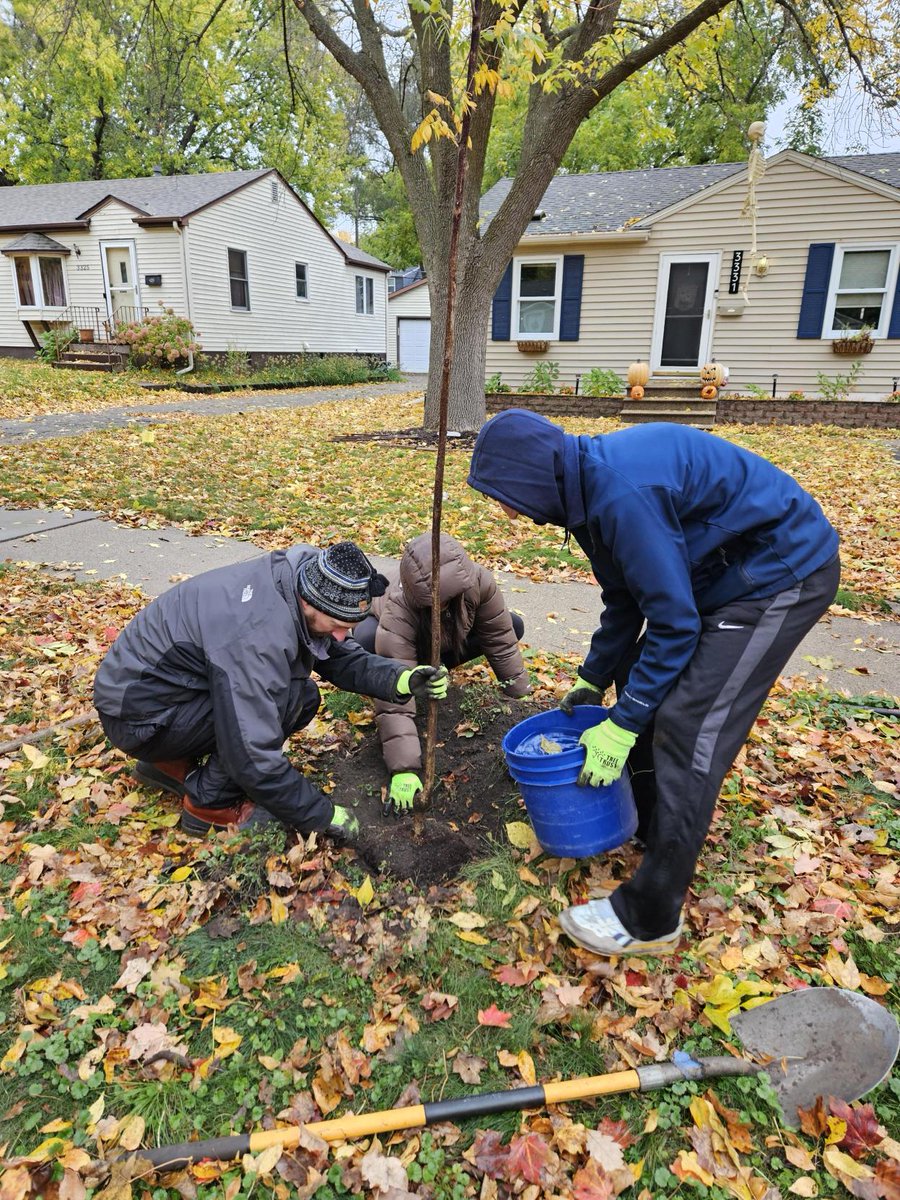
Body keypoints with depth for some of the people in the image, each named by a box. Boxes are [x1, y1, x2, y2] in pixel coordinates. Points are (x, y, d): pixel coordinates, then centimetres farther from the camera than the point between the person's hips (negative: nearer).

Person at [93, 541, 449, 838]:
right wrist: (324, 815, -21)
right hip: (136, 714, -9)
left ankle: (175, 766, 13)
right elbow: (253, 757, -32)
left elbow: (343, 658, 1)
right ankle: (210, 805, -4)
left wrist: (402, 679, -16)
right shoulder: (258, 634, -35)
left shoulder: (298, 580, -9)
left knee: (302, 699, 0)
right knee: (289, 699, -23)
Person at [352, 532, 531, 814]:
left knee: (513, 626, -16)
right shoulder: (397, 611, -44)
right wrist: (404, 768, -52)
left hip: (445, 640, 4)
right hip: (401, 636, -4)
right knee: (366, 641, -39)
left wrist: (522, 695, -21)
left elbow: (500, 639, -23)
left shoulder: (477, 580, -36)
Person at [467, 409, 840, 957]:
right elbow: (626, 598, 12)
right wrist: (595, 679, 15)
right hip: (733, 567, 10)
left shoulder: (622, 494, -30)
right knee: (640, 681, 14)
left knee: (689, 733, -12)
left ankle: (650, 920, 1)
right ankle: (647, 827, 32)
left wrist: (621, 726, -18)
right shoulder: (590, 485, 1)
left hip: (783, 574, -10)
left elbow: (674, 623, -25)